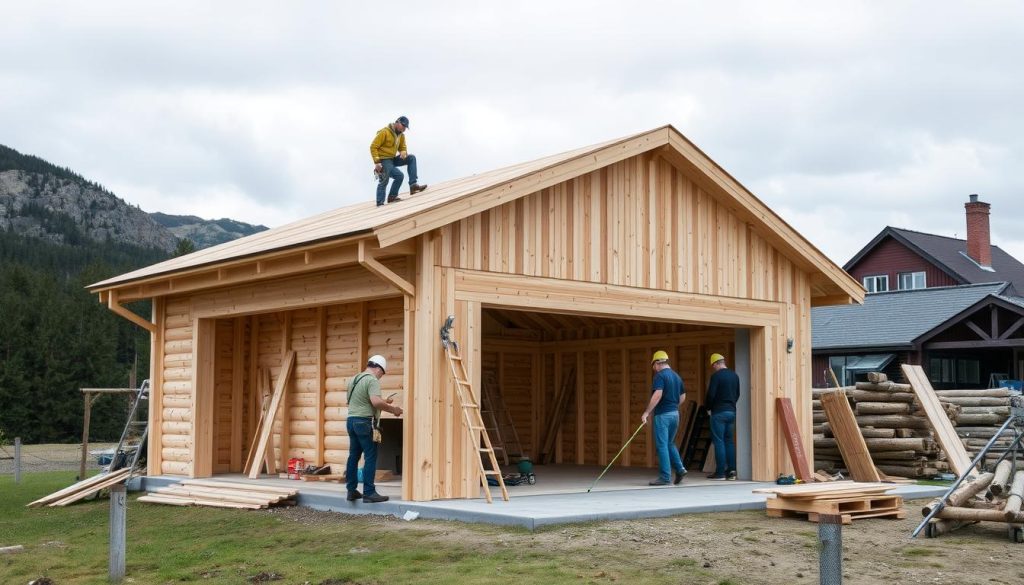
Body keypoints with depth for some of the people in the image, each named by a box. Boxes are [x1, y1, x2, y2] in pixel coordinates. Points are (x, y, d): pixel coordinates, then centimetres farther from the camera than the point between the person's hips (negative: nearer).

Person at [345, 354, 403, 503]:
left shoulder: (355, 379, 18)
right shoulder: (372, 380, -11)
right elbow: (376, 401, -25)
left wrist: (384, 402, 22)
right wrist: (392, 409, -14)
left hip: (351, 420, 9)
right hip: (364, 422, -9)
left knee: (353, 456, 12)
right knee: (370, 457, -5)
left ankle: (351, 491, 16)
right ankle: (369, 493, -7)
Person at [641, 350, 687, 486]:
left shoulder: (660, 376, -11)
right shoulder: (677, 376, 12)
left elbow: (658, 395, -23)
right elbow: (682, 397, 17)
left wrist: (647, 412, -21)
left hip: (662, 415, -8)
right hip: (675, 413, 8)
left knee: (662, 445, -3)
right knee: (670, 444, 19)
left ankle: (664, 477, -3)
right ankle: (680, 469, 6)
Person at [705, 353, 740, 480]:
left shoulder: (716, 376, -12)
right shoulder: (735, 376, 9)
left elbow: (711, 395, -14)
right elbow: (737, 394, 15)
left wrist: (709, 408, 2)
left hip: (719, 412, -7)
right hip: (732, 412, 7)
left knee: (719, 441, -3)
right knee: (729, 441, 11)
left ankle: (720, 472, -4)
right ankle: (731, 470, 8)